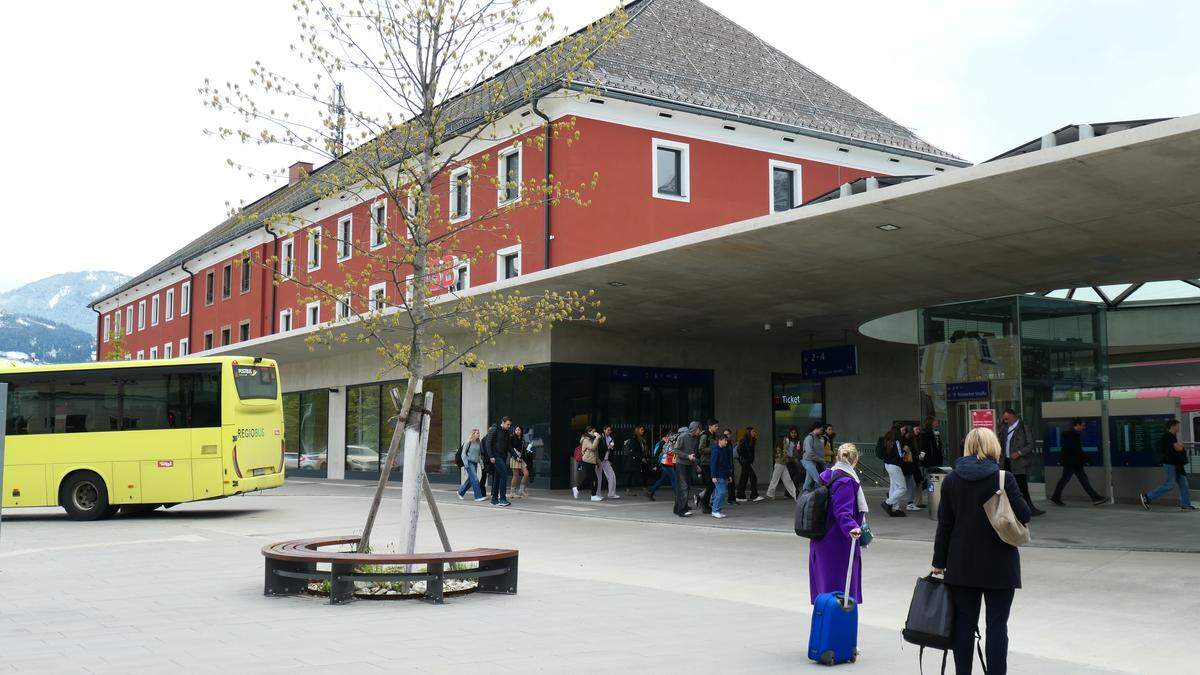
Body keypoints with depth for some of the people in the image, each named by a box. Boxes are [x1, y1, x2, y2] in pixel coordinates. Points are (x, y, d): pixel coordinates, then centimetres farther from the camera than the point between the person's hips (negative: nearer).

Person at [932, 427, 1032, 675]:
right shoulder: (1004, 478, -11)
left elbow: (944, 524, 2)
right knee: (997, 624, 4)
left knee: (964, 622, 10)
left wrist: (939, 562, 9)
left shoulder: (951, 480, 0)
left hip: (961, 564, 3)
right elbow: (1024, 515, -9)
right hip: (998, 564, -3)